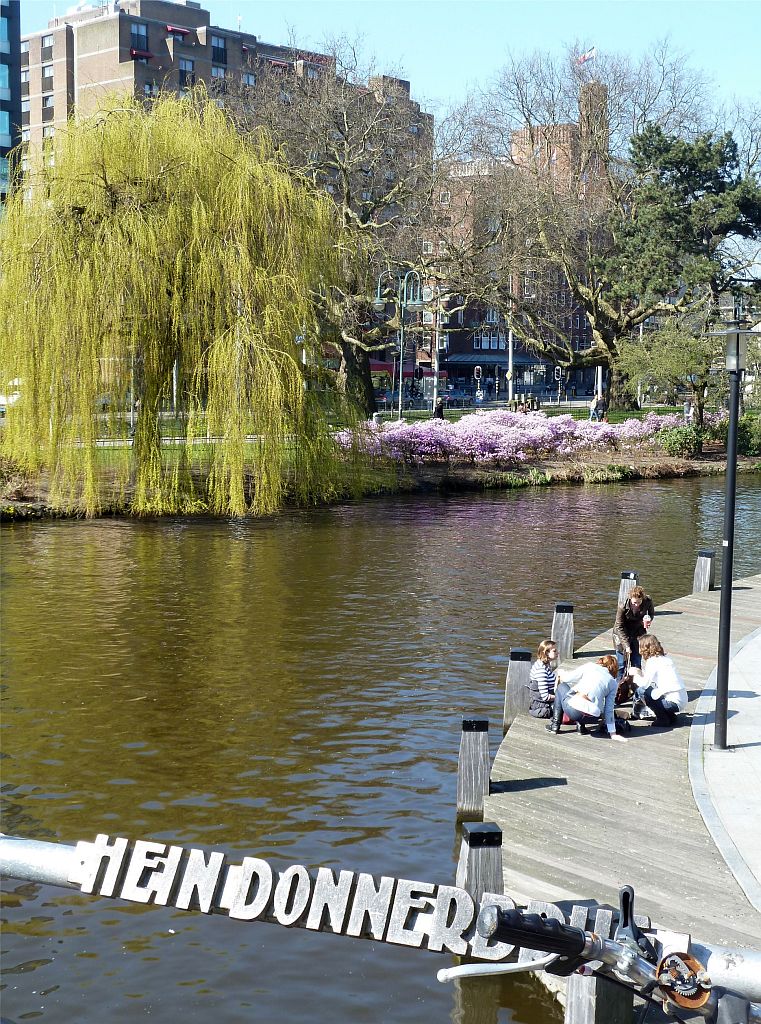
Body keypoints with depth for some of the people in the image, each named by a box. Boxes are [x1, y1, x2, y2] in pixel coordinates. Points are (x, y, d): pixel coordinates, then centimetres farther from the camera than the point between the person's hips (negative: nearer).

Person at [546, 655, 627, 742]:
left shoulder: (590, 666, 13)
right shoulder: (613, 683, 18)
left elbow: (567, 678, 12)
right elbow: (609, 709, 17)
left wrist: (561, 673, 36)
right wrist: (613, 733, 21)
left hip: (573, 710, -3)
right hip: (592, 717, 3)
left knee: (561, 687, 28)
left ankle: (555, 725, 23)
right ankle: (581, 724, 15)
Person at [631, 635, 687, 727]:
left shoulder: (652, 661, -10)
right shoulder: (665, 659, 15)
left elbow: (645, 684, -11)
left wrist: (636, 675, 6)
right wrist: (642, 674, 21)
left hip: (674, 702, -9)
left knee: (640, 691, -5)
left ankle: (662, 719, 1)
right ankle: (670, 716, 17)